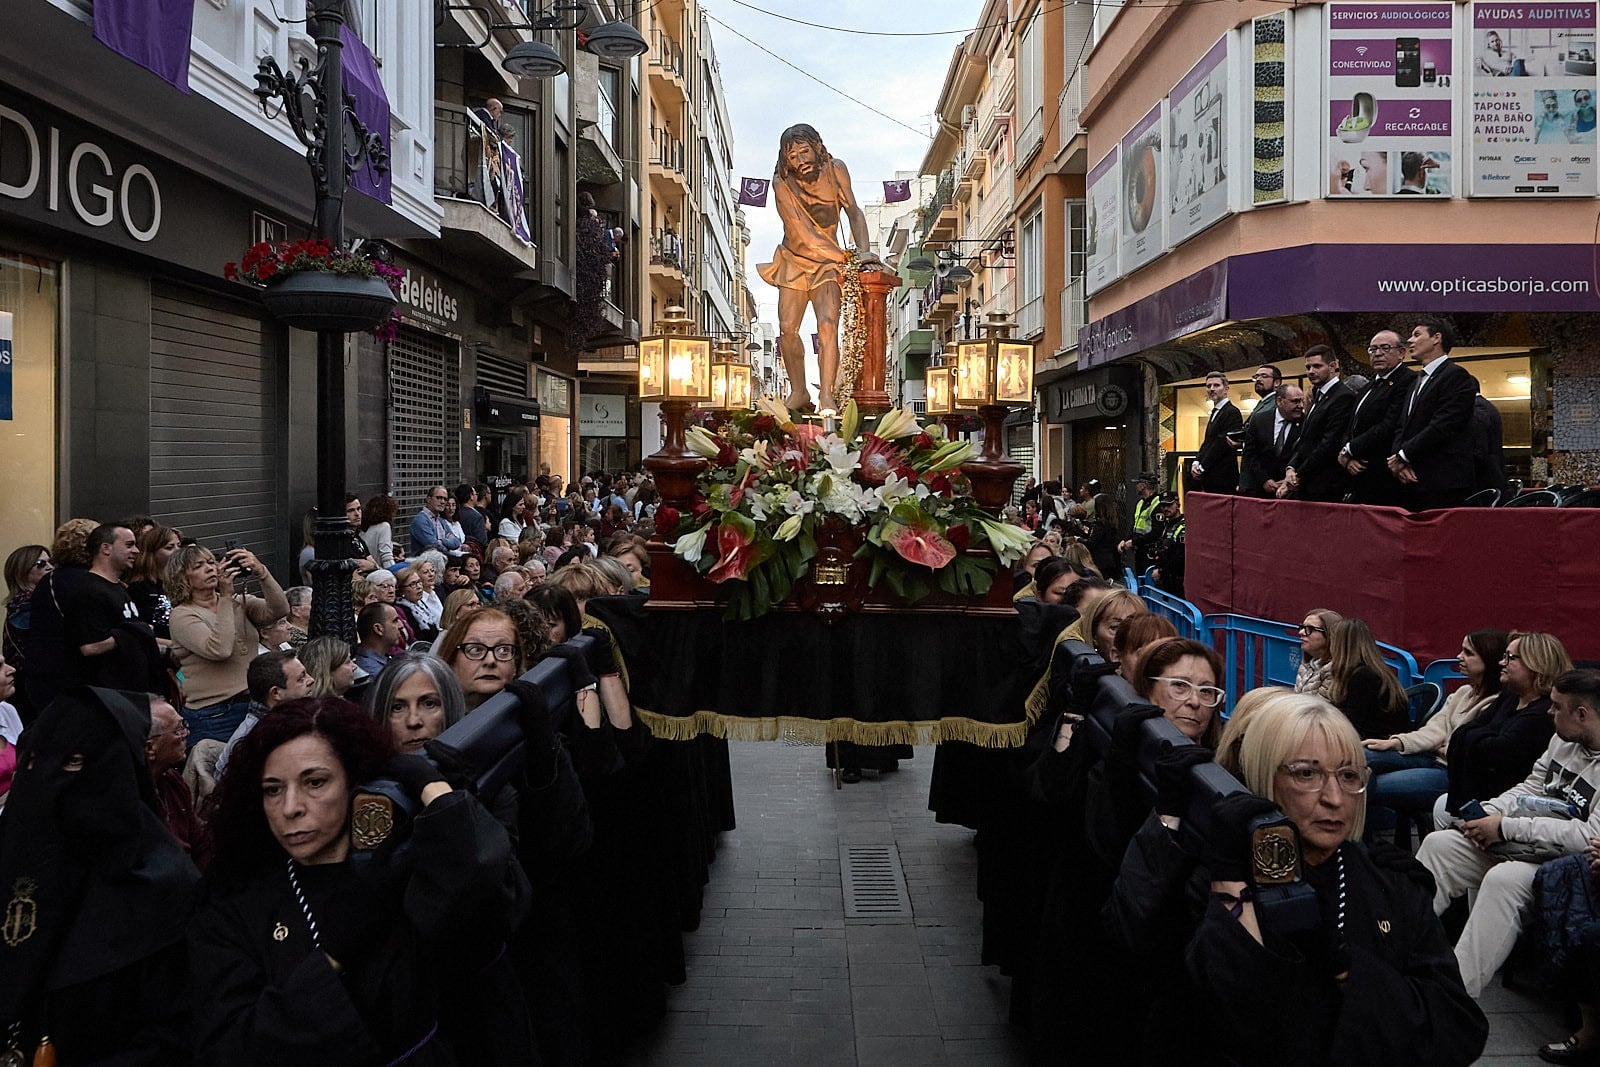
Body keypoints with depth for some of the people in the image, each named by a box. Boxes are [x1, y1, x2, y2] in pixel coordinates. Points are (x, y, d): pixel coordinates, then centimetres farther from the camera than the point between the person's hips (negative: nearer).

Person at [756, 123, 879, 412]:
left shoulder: (835, 169, -10)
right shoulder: (782, 183, -17)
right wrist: (846, 257, -30)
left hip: (827, 264, 0)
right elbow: (803, 234, -23)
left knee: (828, 326, -19)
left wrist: (863, 251, -25)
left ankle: (826, 396, -21)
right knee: (787, 328, -7)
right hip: (794, 261, 0)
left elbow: (853, 212, -7)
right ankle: (799, 392, 10)